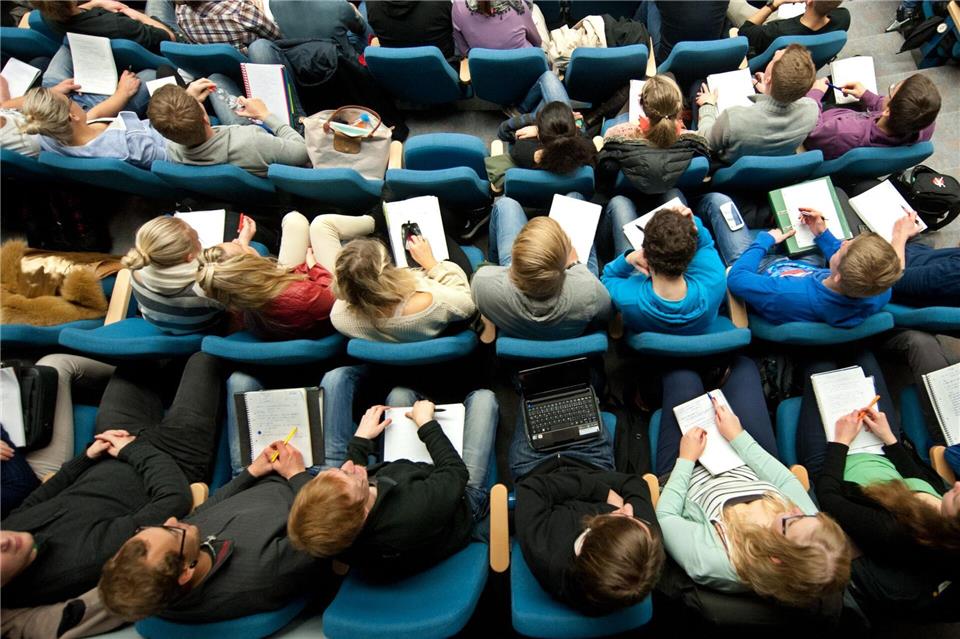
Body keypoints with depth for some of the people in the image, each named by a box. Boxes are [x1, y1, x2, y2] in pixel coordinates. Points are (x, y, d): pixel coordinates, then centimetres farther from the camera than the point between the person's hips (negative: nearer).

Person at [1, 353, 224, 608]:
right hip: (175, 457, -6)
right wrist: (133, 449, -23)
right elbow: (176, 498, -34)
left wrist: (87, 457, -7)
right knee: (202, 359, 1)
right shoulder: (91, 553, -42)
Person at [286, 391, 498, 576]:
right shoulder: (418, 513, -49)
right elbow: (457, 471, -28)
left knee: (400, 394, 10)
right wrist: (426, 422, -18)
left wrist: (361, 438, 1)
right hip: (464, 501, -3)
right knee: (482, 397, 4)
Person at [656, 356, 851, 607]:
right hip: (749, 470, 4)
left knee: (682, 376, 2)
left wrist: (686, 460, -20)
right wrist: (738, 437, -8)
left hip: (688, 471, -3)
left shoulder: (708, 560, -46)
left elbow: (664, 516, -28)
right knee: (743, 367, 6)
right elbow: (785, 479, -15)